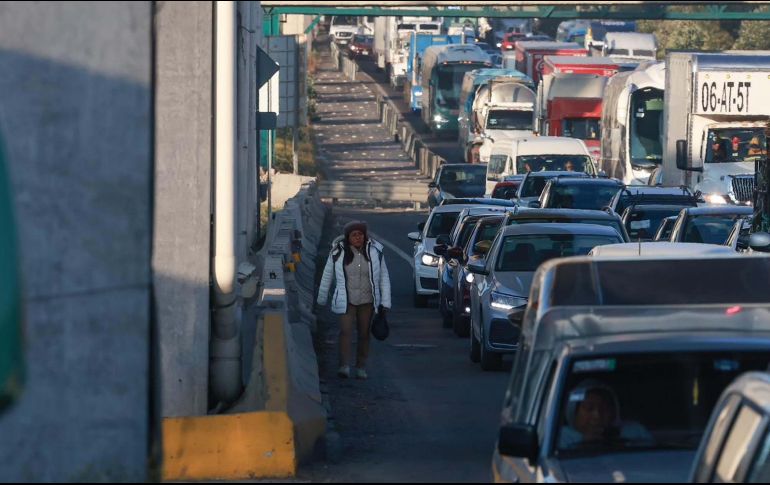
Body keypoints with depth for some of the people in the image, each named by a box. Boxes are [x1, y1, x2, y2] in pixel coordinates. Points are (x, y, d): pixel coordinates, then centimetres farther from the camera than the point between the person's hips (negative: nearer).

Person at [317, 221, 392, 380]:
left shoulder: (374, 251, -3)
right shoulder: (338, 252, -7)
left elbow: (384, 277, 4)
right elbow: (327, 276, 6)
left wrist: (385, 302, 1)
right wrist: (321, 300, 13)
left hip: (367, 301, 2)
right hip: (346, 301, -2)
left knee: (364, 334, 9)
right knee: (345, 331, -15)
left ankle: (361, 367, 19)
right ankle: (344, 365, -19)